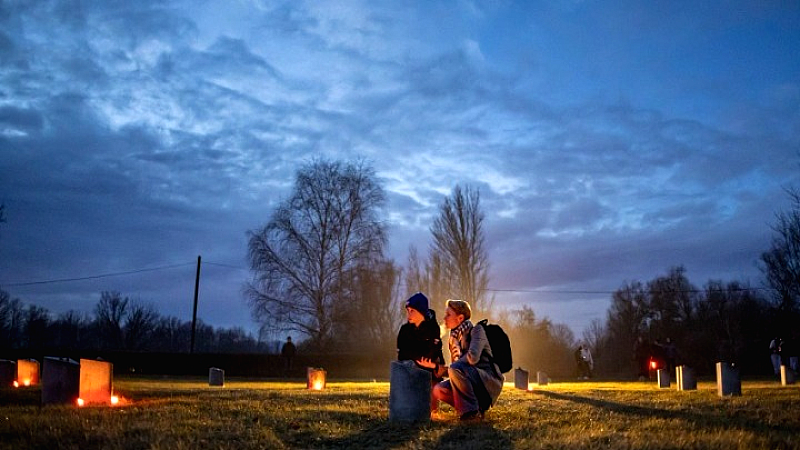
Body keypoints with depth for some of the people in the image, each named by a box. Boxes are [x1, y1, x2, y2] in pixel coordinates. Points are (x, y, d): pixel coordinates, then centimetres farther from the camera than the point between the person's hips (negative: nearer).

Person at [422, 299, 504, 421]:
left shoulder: (476, 330, -8)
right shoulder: (454, 339, 13)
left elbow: (473, 357, -26)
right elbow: (451, 370, 12)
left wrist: (454, 364, -11)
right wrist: (434, 366, -3)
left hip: (489, 381, -8)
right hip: (472, 383, 8)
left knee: (455, 369, -30)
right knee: (438, 390, -9)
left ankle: (472, 411, -18)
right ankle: (478, 405, 2)